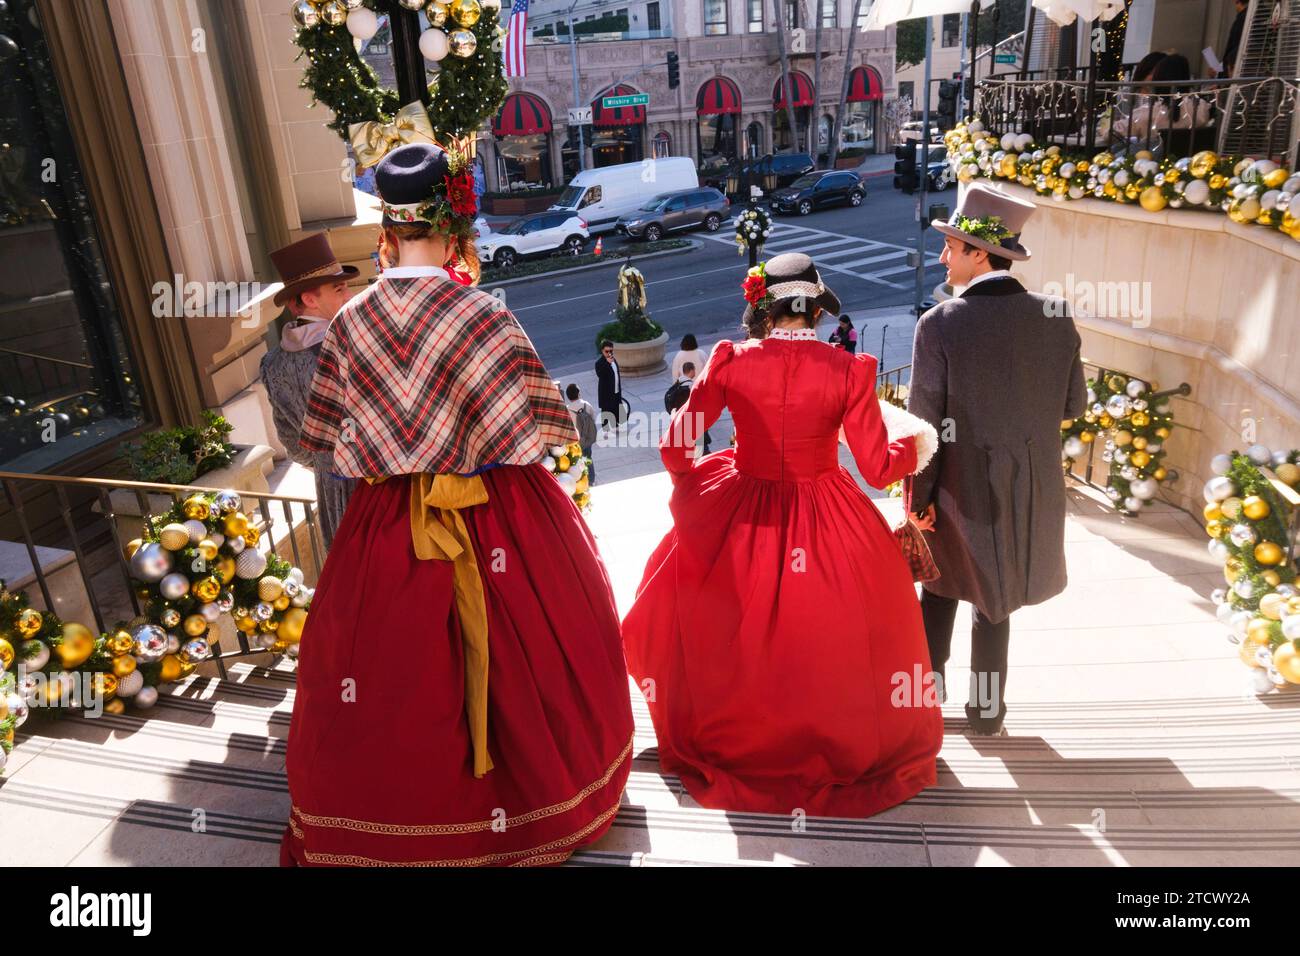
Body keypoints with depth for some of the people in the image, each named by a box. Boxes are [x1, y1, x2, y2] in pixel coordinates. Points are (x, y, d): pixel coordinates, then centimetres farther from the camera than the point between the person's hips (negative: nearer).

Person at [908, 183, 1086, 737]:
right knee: (994, 599, 20)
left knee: (939, 593, 21)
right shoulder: (1056, 317, -8)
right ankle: (986, 711, 33)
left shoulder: (939, 325, -20)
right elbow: (1072, 406, 0)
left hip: (962, 487, -3)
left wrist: (918, 500, -7)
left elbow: (924, 425, -17)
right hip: (1032, 488, 3)